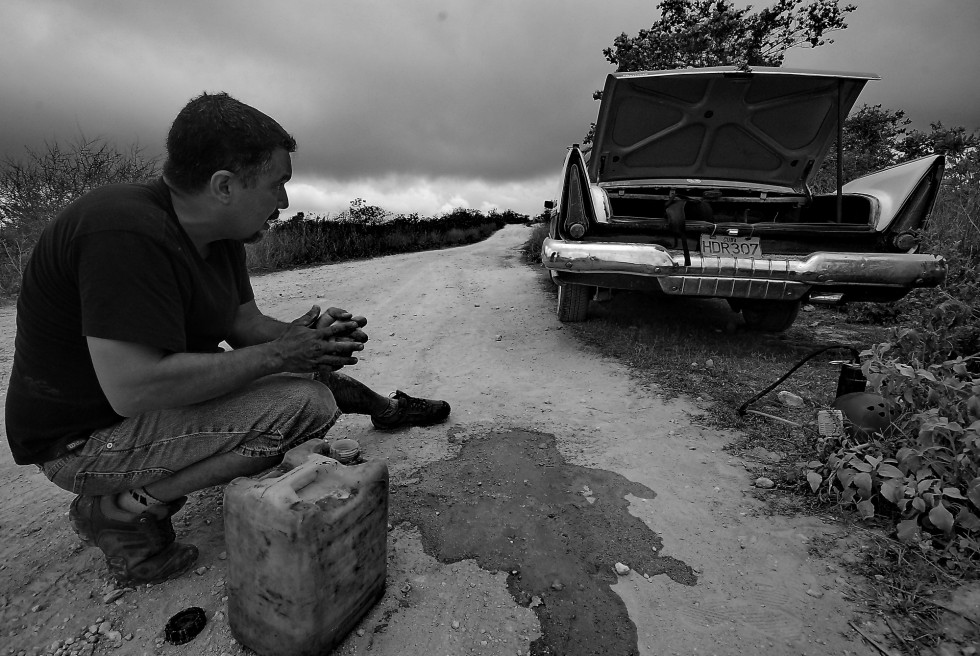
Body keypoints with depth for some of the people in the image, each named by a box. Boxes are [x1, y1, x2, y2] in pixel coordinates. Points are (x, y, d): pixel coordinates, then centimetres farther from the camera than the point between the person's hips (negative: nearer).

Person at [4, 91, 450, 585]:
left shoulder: (221, 236, -1)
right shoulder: (128, 232, -30)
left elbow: (246, 324, 5)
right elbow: (133, 389, -34)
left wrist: (298, 334, -15)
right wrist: (277, 354, -28)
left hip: (171, 390, 9)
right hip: (87, 436, -9)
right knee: (307, 405, -26)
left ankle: (387, 408, 29)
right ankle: (125, 508, -12)